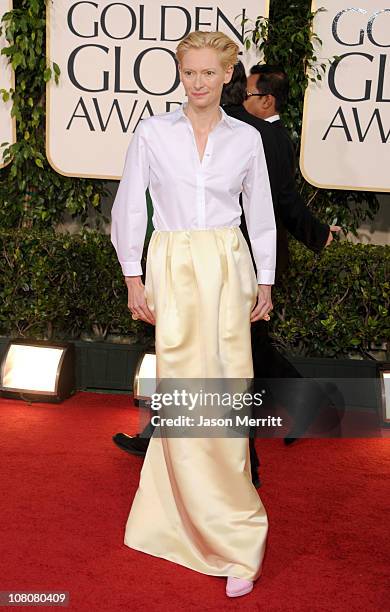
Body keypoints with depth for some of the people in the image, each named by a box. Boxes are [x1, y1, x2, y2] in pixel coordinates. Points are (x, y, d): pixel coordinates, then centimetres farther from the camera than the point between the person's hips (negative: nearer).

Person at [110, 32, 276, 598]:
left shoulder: (247, 139, 7)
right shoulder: (152, 133, 3)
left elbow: (260, 214, 12)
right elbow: (129, 209, 4)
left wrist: (265, 282, 9)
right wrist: (134, 279, -1)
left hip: (228, 270, 1)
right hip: (173, 269, -1)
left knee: (227, 390, -3)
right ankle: (233, 534, 12)